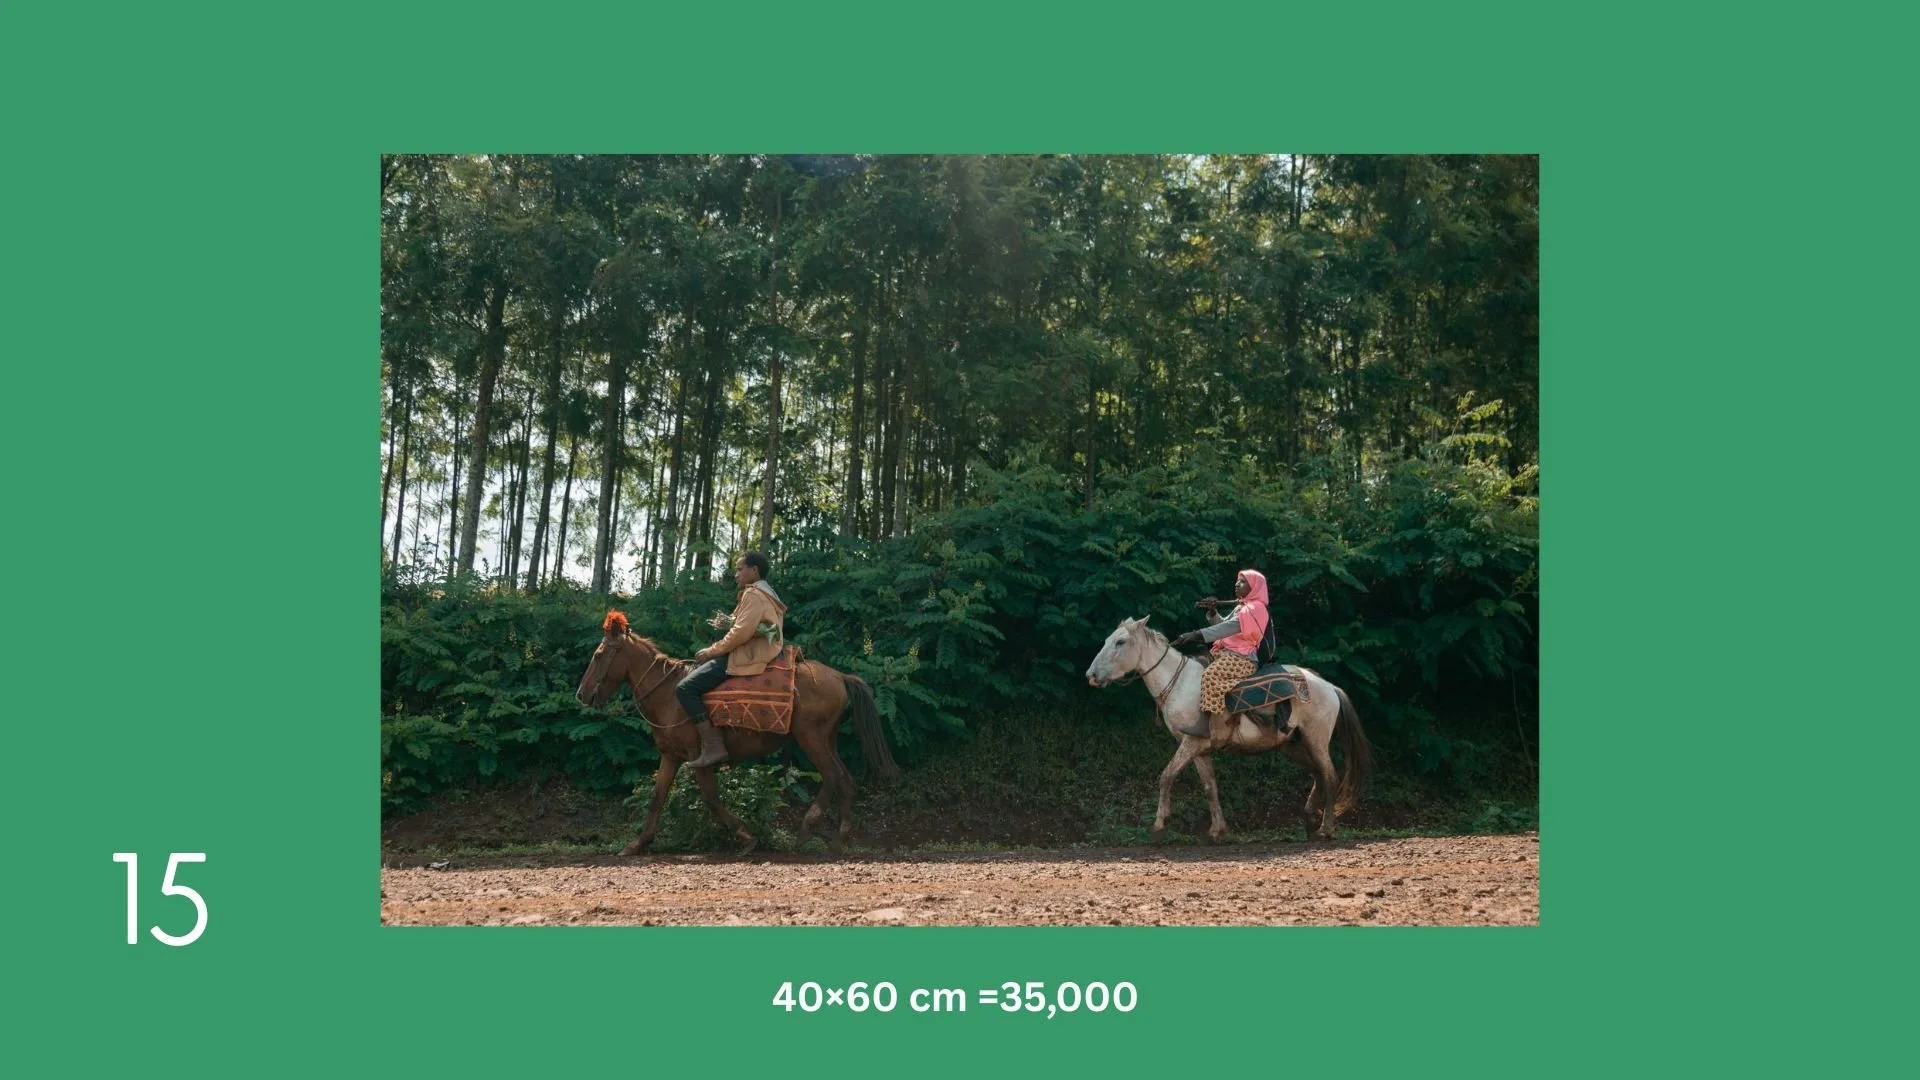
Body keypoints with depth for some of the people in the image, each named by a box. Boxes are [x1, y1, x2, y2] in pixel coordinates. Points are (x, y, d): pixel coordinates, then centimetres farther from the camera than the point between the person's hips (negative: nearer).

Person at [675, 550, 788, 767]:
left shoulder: (753, 594, -11)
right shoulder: (765, 593, 22)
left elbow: (741, 633, -21)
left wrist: (712, 651, -11)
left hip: (745, 657, -11)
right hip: (751, 652, 11)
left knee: (685, 688, -16)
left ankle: (713, 747, -23)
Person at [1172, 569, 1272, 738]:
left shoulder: (1255, 607, -12)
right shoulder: (1241, 607, 20)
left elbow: (1230, 627, -26)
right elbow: (1223, 624, 25)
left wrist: (1198, 635, -34)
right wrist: (1213, 612, 2)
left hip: (1242, 659, -11)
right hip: (1230, 654, 11)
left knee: (1210, 674, -30)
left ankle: (1204, 723, -38)